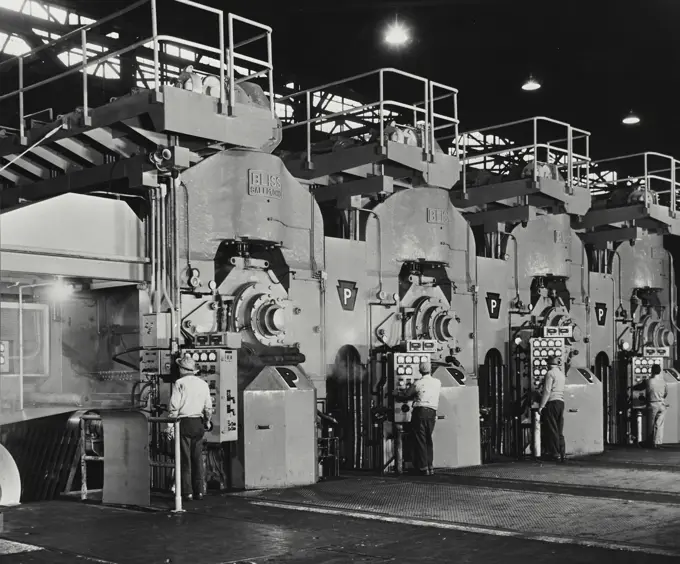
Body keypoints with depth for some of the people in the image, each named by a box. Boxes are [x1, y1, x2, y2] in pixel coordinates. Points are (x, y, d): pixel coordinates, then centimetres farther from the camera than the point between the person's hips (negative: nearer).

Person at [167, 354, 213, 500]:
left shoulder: (180, 383, -6)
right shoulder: (203, 384, 9)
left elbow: (174, 407, -10)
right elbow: (208, 407, 12)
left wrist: (170, 424, -7)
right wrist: (207, 421, 27)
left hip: (184, 422, -4)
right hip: (198, 423, 4)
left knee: (185, 459, 0)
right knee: (198, 458, 10)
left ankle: (187, 492, -1)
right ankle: (199, 491, 11)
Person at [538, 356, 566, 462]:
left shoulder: (550, 373, -7)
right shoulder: (562, 374, 17)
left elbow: (547, 391, -13)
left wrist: (541, 406, -12)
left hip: (552, 402, -8)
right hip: (561, 402, 8)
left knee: (551, 429, -5)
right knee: (559, 430, 9)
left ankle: (555, 453, -6)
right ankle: (562, 454, 9)